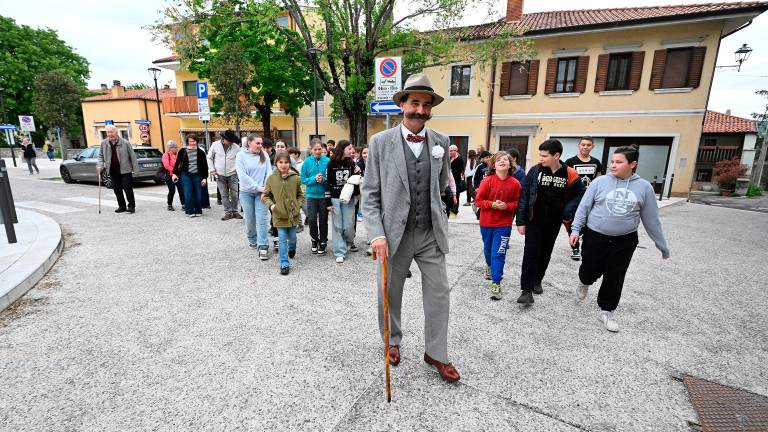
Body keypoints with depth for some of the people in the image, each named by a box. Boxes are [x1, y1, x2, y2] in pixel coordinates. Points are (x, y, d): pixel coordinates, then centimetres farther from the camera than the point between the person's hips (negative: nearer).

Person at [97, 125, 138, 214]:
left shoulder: (125, 143, -7)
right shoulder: (104, 143, 5)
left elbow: (132, 156, -4)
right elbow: (101, 155, 18)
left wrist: (135, 169, -6)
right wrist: (100, 165, 2)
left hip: (125, 169, -5)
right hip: (112, 170, 5)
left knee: (127, 187, -7)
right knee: (116, 189, 9)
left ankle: (131, 206, 2)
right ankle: (122, 206, 19)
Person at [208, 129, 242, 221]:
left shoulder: (236, 147, -2)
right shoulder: (215, 145, -1)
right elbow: (209, 158, 8)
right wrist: (212, 170, 1)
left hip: (232, 174, 0)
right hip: (220, 175, 1)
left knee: (234, 194, 2)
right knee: (224, 195, 5)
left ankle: (235, 211, 16)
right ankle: (228, 212, 14)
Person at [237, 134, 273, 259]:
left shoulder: (264, 155, 1)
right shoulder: (241, 155, -4)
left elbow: (269, 173, -3)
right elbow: (242, 176, -12)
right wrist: (257, 187, -16)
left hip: (261, 192, 0)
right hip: (246, 192, 0)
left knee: (262, 219, -6)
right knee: (250, 219, 11)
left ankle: (263, 247, -3)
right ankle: (253, 240, 34)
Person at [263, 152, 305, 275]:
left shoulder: (295, 178, -4)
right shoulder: (271, 178, -4)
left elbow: (300, 195, 8)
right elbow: (265, 195, 5)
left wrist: (298, 205, -7)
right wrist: (271, 205, -12)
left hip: (293, 213, 1)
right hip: (279, 214, -1)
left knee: (292, 237, 16)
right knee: (282, 240, 2)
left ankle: (292, 249, 49)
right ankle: (284, 264, 10)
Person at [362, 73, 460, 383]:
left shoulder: (440, 142, 3)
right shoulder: (381, 142, -5)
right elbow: (370, 193, -6)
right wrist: (376, 233, -15)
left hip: (431, 234, 3)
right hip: (394, 235, -2)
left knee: (439, 294, 8)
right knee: (390, 295, 14)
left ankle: (436, 353, 29)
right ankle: (392, 341, 40)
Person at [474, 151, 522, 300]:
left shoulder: (515, 183, -7)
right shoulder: (487, 180, -10)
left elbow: (518, 202, 1)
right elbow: (478, 200, -7)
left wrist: (507, 206, -18)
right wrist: (492, 204, -22)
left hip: (504, 224, -1)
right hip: (486, 222, 2)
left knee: (498, 253, -7)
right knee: (488, 249, 22)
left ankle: (496, 284, 0)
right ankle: (490, 266, 53)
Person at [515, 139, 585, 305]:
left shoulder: (569, 174, -6)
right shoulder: (535, 171, -9)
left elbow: (579, 194, 5)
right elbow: (524, 196, -8)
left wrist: (568, 213, -10)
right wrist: (520, 221, -10)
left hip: (554, 222, 2)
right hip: (534, 221, -2)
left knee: (545, 253, 16)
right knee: (531, 253, -7)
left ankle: (537, 280, 35)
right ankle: (526, 290, -2)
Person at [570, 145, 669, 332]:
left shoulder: (644, 187, -2)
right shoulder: (600, 182, -7)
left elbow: (651, 218, 5)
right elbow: (584, 207, -2)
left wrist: (662, 246, 9)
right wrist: (576, 229, -9)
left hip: (624, 241, 1)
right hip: (595, 237, -1)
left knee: (615, 278, 7)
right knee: (590, 270, 9)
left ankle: (607, 311, 25)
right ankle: (584, 282, 46)